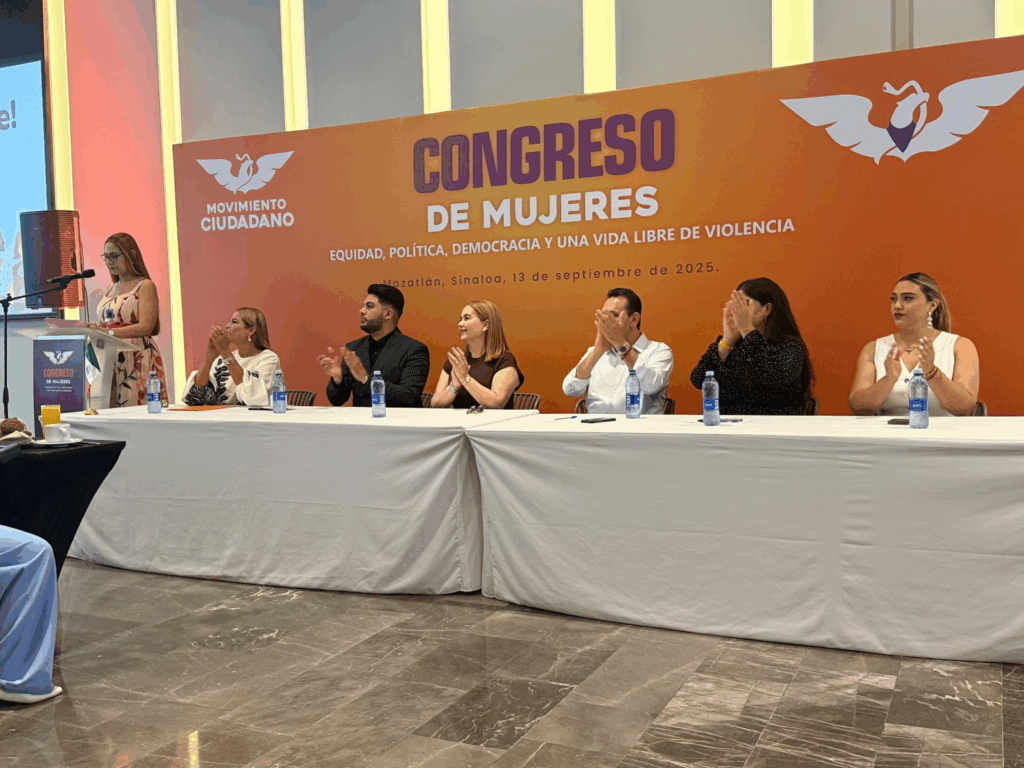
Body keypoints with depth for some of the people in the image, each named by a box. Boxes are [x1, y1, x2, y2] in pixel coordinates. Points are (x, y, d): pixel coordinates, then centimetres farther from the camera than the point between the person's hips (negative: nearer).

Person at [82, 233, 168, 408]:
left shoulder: (145, 286, -1)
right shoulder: (110, 289, 20)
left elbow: (146, 327, -13)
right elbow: (105, 324, 21)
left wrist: (109, 332, -21)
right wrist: (91, 327, -1)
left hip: (137, 358, -6)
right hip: (109, 358, 6)